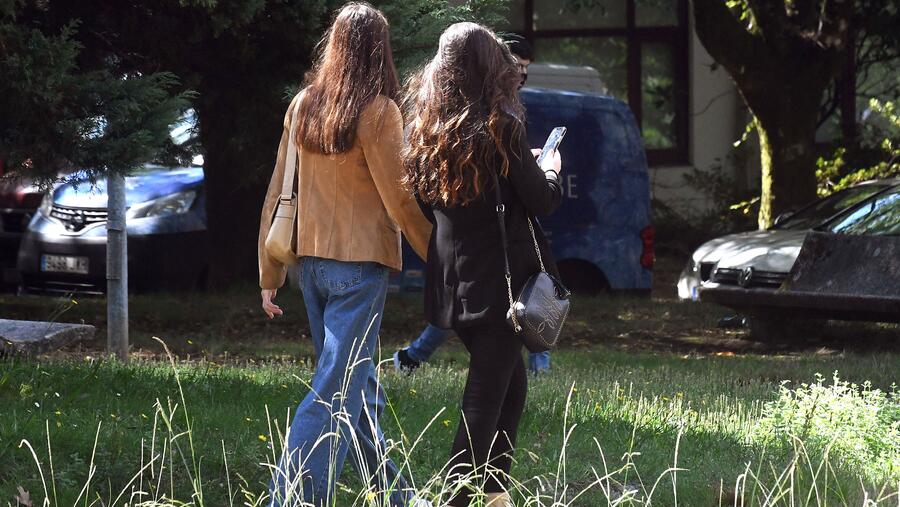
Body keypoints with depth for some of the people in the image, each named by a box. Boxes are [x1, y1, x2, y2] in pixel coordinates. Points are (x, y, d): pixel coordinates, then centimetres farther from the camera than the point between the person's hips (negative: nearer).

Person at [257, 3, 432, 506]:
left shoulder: (303, 105, 6)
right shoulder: (378, 111, -10)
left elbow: (277, 195, 9)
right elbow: (400, 202, -9)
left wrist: (270, 275, 16)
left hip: (312, 263, 6)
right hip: (361, 263, -6)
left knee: (361, 390, 17)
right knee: (336, 394, -6)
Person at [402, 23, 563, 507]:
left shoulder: (428, 129, 6)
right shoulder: (499, 127, -14)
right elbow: (540, 201, -10)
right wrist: (550, 170, 12)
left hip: (452, 281, 7)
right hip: (499, 281, -7)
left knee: (511, 384, 22)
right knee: (486, 398, -3)